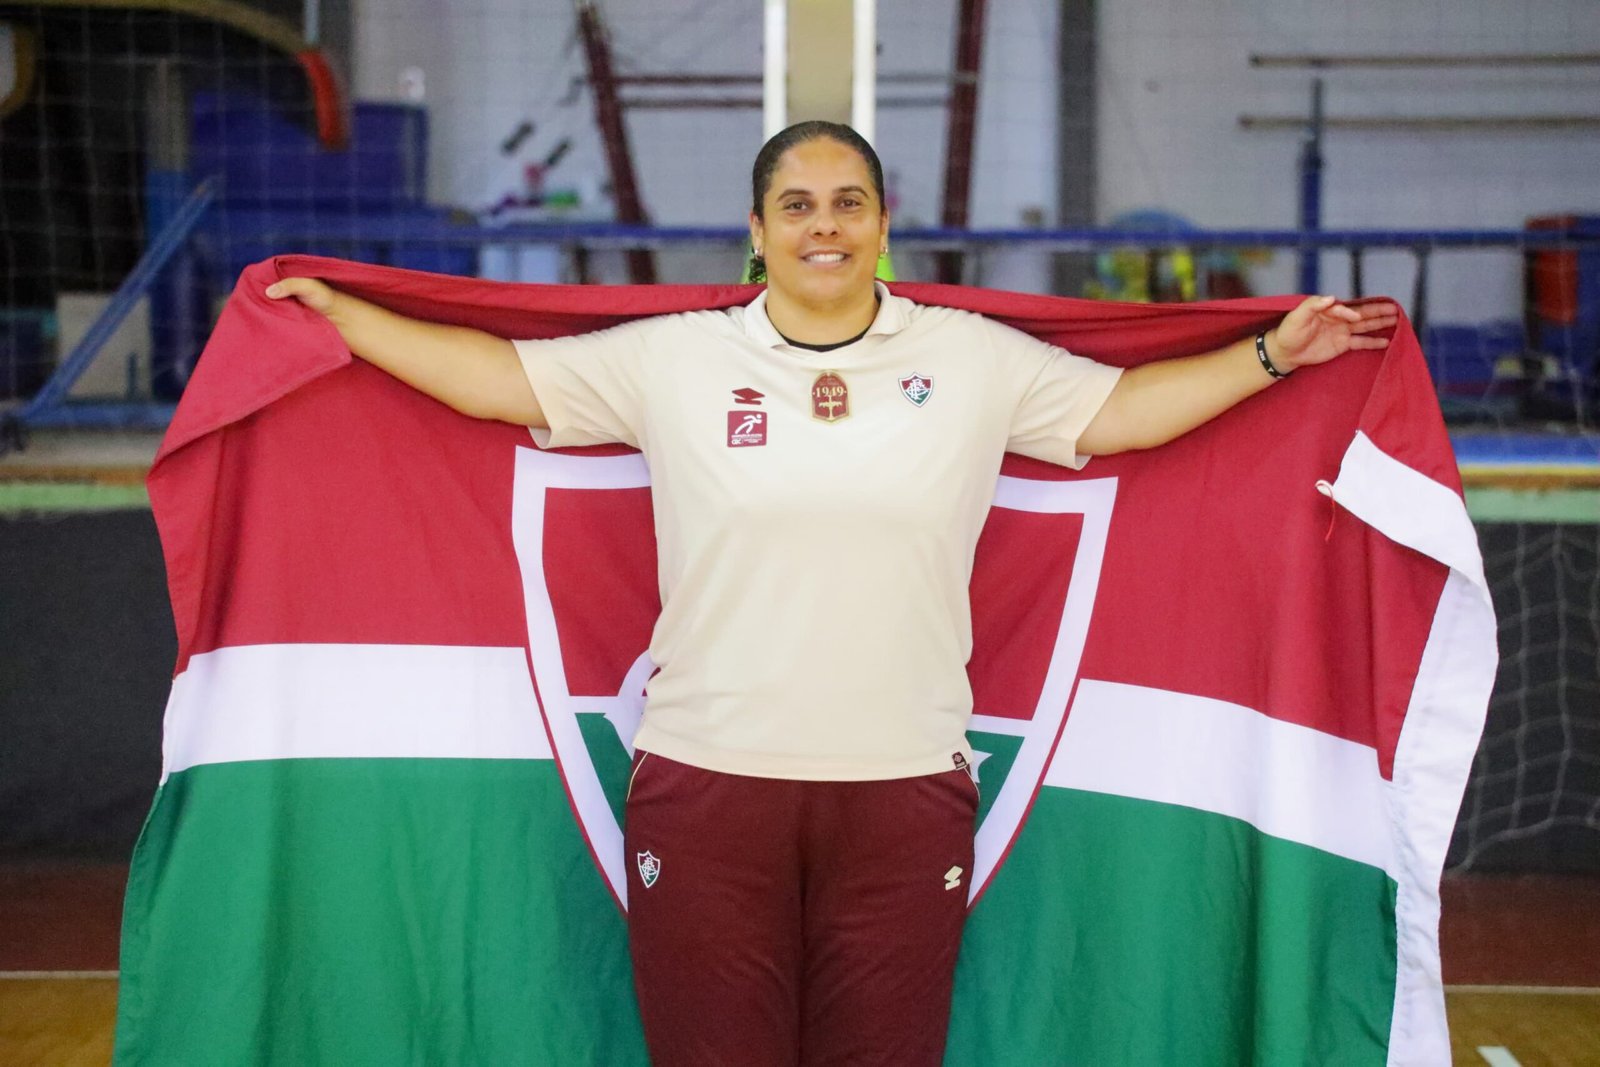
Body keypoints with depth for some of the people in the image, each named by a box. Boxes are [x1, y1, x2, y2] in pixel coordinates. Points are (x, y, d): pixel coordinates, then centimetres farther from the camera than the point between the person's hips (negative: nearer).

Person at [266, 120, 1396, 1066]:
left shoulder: (975, 359, 8)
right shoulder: (675, 358, 6)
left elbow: (1121, 407, 14)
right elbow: (497, 375, 9)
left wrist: (1276, 353, 9)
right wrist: (332, 312, 8)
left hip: (903, 791, 1)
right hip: (707, 786, 0)